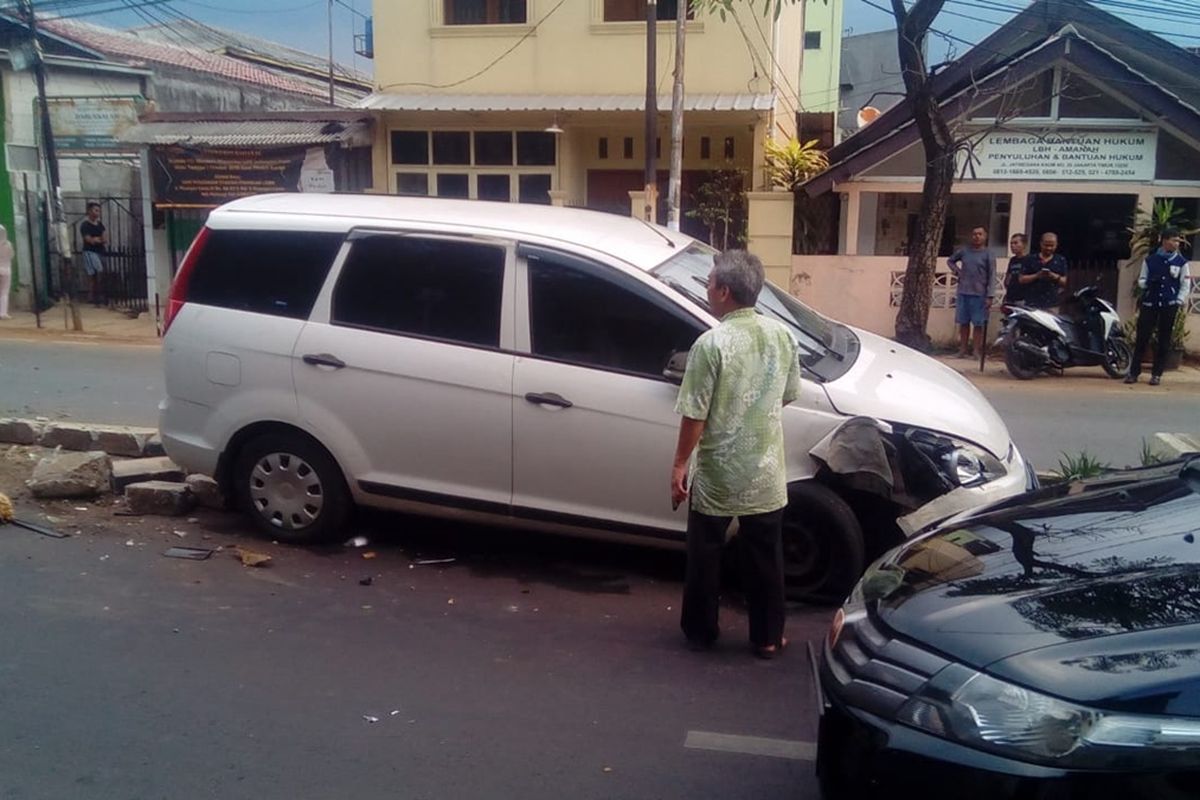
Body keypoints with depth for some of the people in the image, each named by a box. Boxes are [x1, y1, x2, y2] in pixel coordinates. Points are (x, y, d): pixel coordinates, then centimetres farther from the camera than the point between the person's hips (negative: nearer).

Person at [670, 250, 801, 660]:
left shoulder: (712, 343, -19)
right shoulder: (782, 336, -2)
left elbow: (694, 415, -16)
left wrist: (679, 465, -6)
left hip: (718, 474, -4)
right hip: (766, 473, 4)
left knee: (705, 555, 15)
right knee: (765, 559, 16)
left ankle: (701, 631, 28)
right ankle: (767, 637, 26)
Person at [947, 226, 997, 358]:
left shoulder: (988, 255, -2)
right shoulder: (964, 251, 8)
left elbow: (992, 277, -6)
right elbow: (950, 261, 26)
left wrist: (989, 296, -13)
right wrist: (956, 271, 6)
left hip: (979, 294, -4)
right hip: (963, 293, 4)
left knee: (978, 324, -2)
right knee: (963, 322, 8)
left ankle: (977, 351, 1)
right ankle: (963, 349, 16)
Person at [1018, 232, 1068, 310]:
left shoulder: (1061, 261, 9)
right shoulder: (1030, 260, 5)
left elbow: (1064, 282, 9)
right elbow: (1021, 279, 2)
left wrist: (1055, 277, -13)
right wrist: (1036, 276, -15)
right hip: (1032, 304, -1)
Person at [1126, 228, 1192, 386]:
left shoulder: (1181, 262, 3)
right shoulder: (1150, 260, 5)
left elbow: (1186, 285, 4)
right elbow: (1141, 280, 10)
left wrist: (1179, 302, -7)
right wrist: (1147, 283, -13)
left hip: (1169, 306, 0)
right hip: (1149, 304, 0)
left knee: (1164, 341, 3)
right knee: (1141, 338, -3)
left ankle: (1156, 374, 9)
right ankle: (1134, 372, 2)